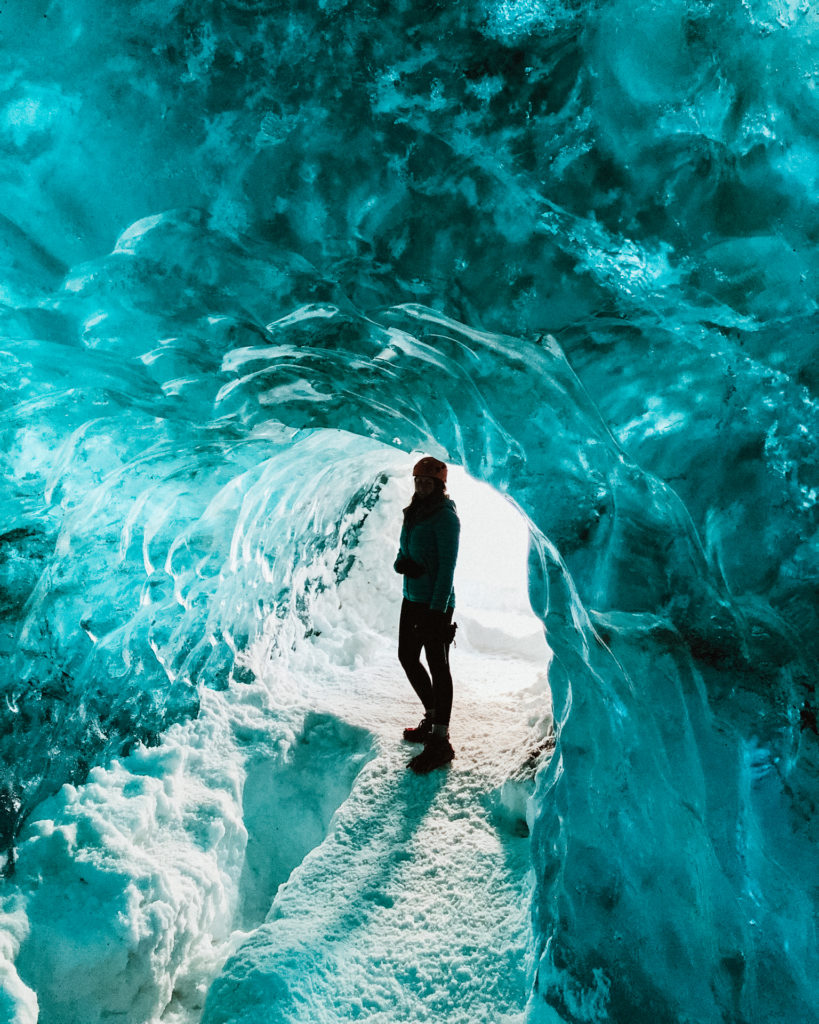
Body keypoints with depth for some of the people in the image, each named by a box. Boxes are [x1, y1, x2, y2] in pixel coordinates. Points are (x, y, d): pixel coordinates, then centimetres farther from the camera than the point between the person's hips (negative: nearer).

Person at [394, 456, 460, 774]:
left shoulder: (445, 517, -13)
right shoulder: (414, 512, 11)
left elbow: (447, 567, -17)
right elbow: (402, 554, 15)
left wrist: (437, 610, -20)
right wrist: (401, 562, -10)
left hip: (436, 604, -9)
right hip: (411, 599, 9)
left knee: (438, 666, -1)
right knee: (407, 657, 18)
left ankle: (440, 741, 9)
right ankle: (432, 717, 37)